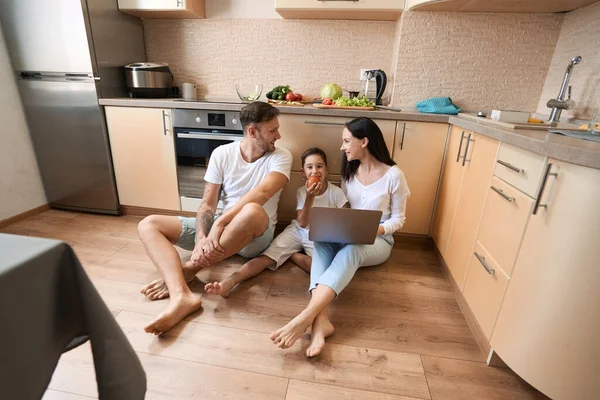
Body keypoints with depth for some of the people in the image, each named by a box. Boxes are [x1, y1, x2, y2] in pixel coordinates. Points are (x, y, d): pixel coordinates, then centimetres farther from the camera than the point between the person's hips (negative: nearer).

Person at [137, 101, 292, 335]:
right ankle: (181, 295, -34)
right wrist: (201, 237, -23)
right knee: (148, 225, -8)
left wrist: (219, 223, -32)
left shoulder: (281, 157, -8)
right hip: (219, 228, 4)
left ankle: (188, 270, -20)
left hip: (255, 235, -3)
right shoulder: (222, 153, -1)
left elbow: (262, 193, -27)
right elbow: (207, 204, -4)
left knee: (253, 211, -40)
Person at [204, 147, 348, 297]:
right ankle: (229, 281, -35)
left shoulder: (336, 192, -8)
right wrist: (310, 198, -24)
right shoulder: (301, 191, -3)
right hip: (298, 231, 1)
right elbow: (302, 223, -12)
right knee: (267, 255, -22)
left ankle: (292, 254, -11)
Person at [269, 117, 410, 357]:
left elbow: (398, 219, -3)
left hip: (378, 241, -4)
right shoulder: (349, 171, 7)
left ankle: (305, 318, -50)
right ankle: (321, 321, -47)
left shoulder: (393, 175, -9)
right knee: (321, 241, -31)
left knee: (350, 251, -39)